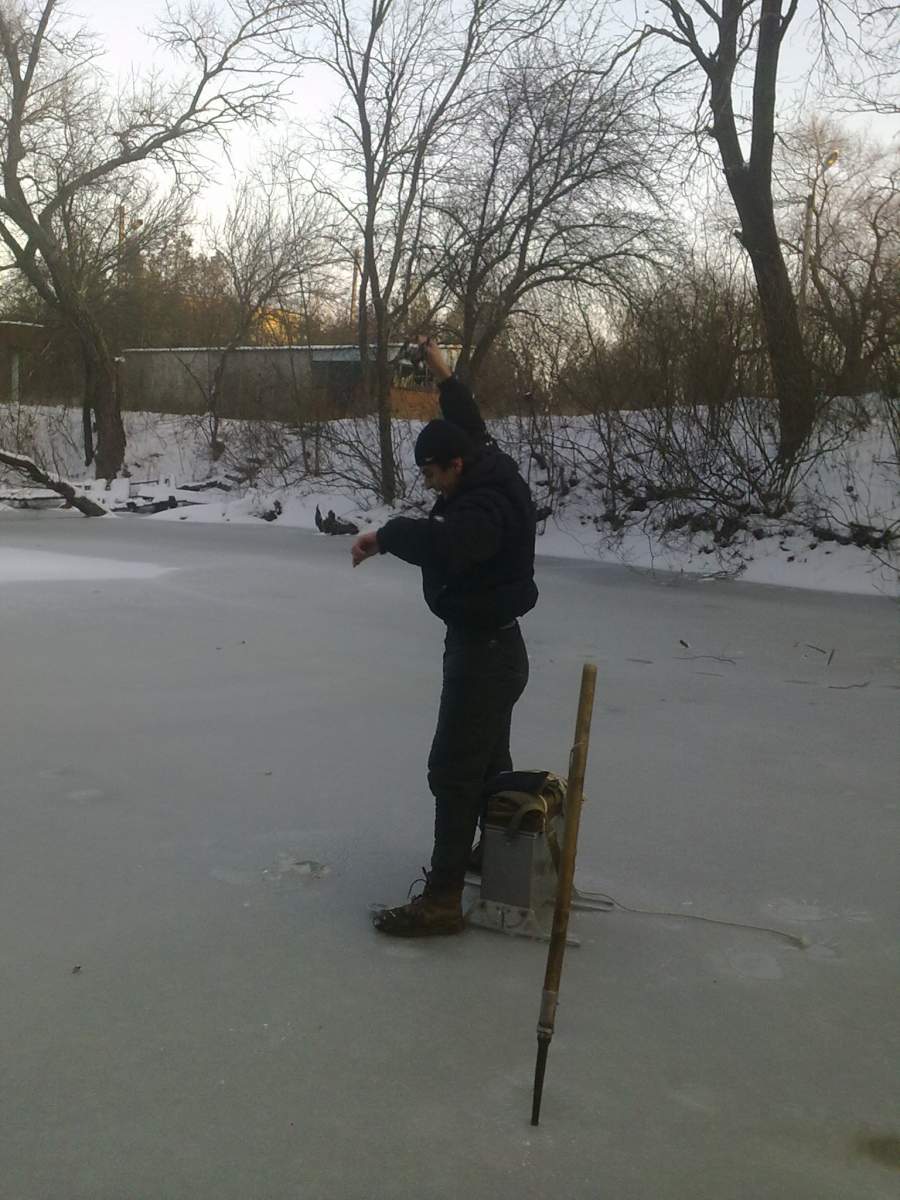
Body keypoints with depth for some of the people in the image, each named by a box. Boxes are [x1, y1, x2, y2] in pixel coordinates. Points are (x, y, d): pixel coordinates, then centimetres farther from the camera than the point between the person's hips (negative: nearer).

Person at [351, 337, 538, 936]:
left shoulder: (486, 508, -27)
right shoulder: (490, 474, 4)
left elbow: (437, 542, -47)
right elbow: (470, 424, 24)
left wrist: (385, 534, -32)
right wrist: (443, 374, 28)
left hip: (484, 653, -11)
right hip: (492, 645, 11)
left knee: (454, 772, -8)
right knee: (489, 760, 23)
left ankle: (443, 899, -4)